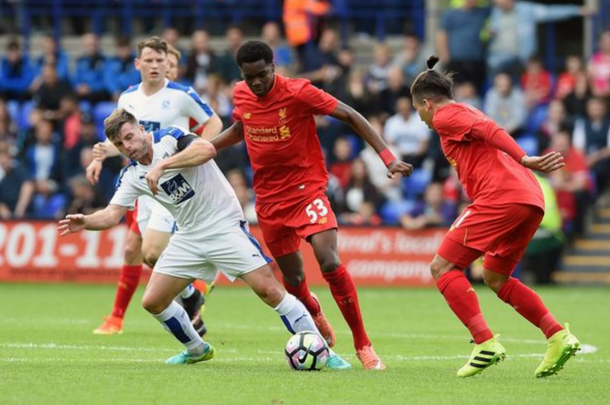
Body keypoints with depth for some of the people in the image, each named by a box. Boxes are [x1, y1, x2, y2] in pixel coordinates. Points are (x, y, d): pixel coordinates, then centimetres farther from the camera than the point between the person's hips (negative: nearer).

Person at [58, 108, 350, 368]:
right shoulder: (131, 176, 3)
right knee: (153, 301, 2)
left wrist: (161, 165, -38)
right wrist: (84, 222, -23)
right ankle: (197, 350, 25)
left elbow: (207, 149, -34)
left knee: (269, 289, -17)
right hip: (189, 237, 7)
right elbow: (112, 215, -4)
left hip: (225, 225, -7)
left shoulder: (170, 138, -14)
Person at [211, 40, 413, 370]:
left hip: (307, 188, -5)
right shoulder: (241, 95, -1)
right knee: (293, 278, 10)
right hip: (269, 198, 5)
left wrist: (387, 157, -19)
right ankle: (315, 314, 46)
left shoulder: (298, 92, -16)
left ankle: (363, 345, -13)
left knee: (329, 262, -23)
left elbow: (351, 117, -13)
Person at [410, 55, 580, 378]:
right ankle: (558, 336, 9)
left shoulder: (445, 116, 4)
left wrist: (525, 160, -23)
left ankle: (485, 343, -16)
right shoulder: (469, 114, 31)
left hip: (501, 196, -9)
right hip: (532, 199, 9)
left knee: (442, 267, -3)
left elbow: (490, 131, -12)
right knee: (494, 277, 22)